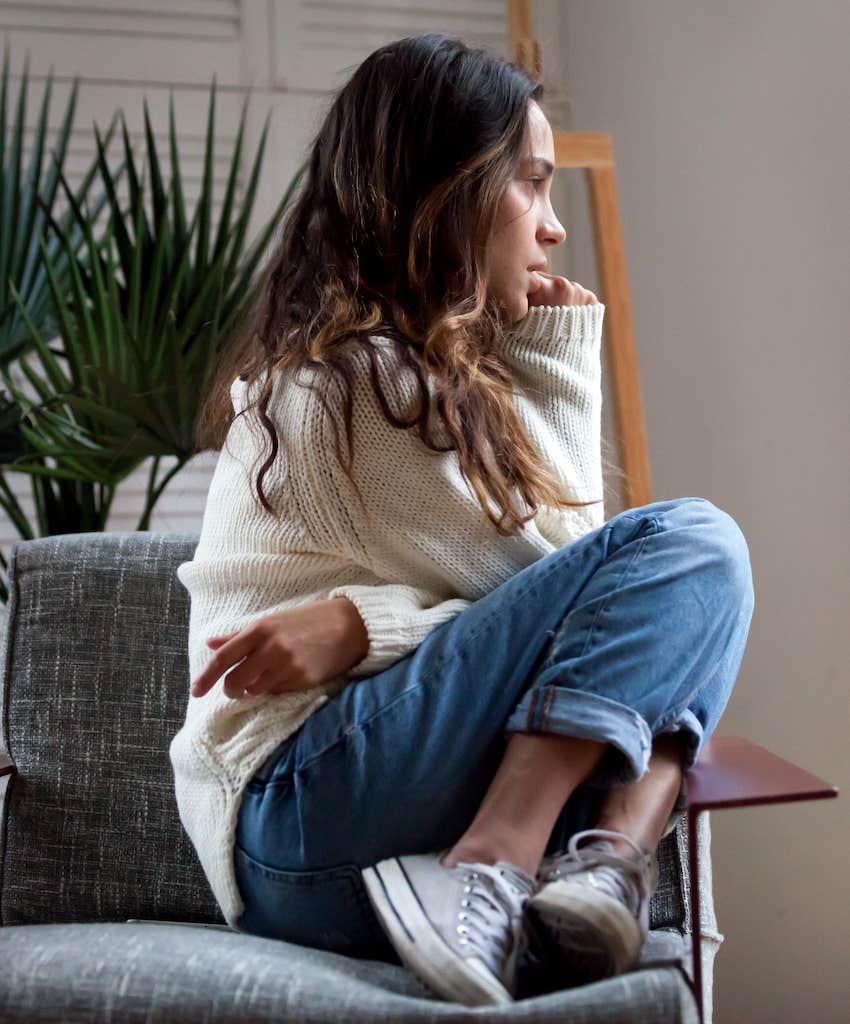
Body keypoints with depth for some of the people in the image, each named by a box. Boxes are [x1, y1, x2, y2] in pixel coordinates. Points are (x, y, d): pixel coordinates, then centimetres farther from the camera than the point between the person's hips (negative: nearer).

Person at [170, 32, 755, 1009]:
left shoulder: (426, 364, 17)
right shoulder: (355, 375, -11)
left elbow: (567, 593, 8)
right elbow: (548, 576, -7)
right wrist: (559, 365, -1)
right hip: (299, 820, -9)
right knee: (692, 546, -16)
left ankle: (610, 863, -17)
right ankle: (490, 886, -23)